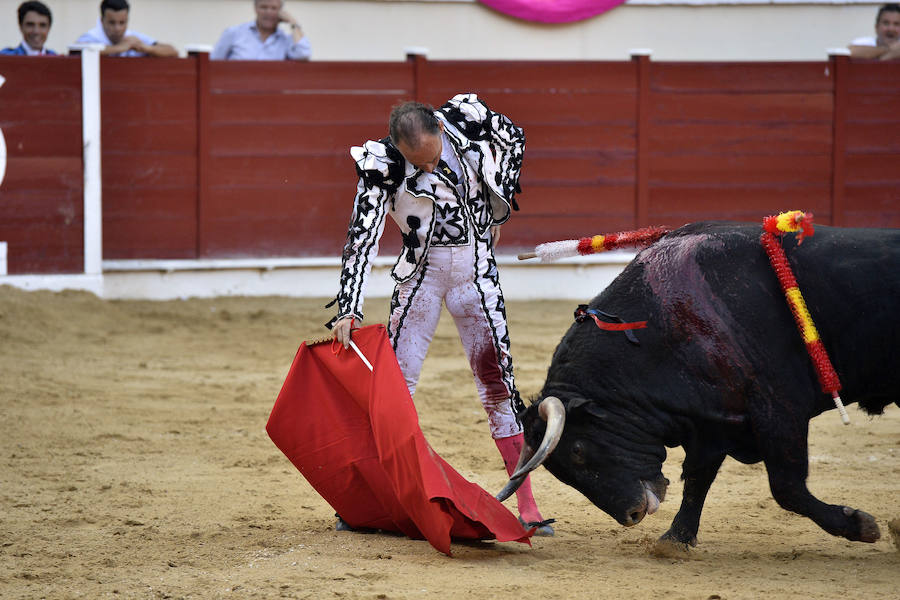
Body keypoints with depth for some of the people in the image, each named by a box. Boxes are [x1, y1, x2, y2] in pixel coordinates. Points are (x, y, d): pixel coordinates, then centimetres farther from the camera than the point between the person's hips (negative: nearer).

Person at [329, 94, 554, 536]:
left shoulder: (468, 118, -14)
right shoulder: (382, 165, -19)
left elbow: (514, 141, 7)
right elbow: (362, 239, -21)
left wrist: (497, 211, 10)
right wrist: (348, 312, -27)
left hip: (476, 271, 1)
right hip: (420, 273, -1)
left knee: (498, 384, -1)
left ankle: (526, 506, 1)